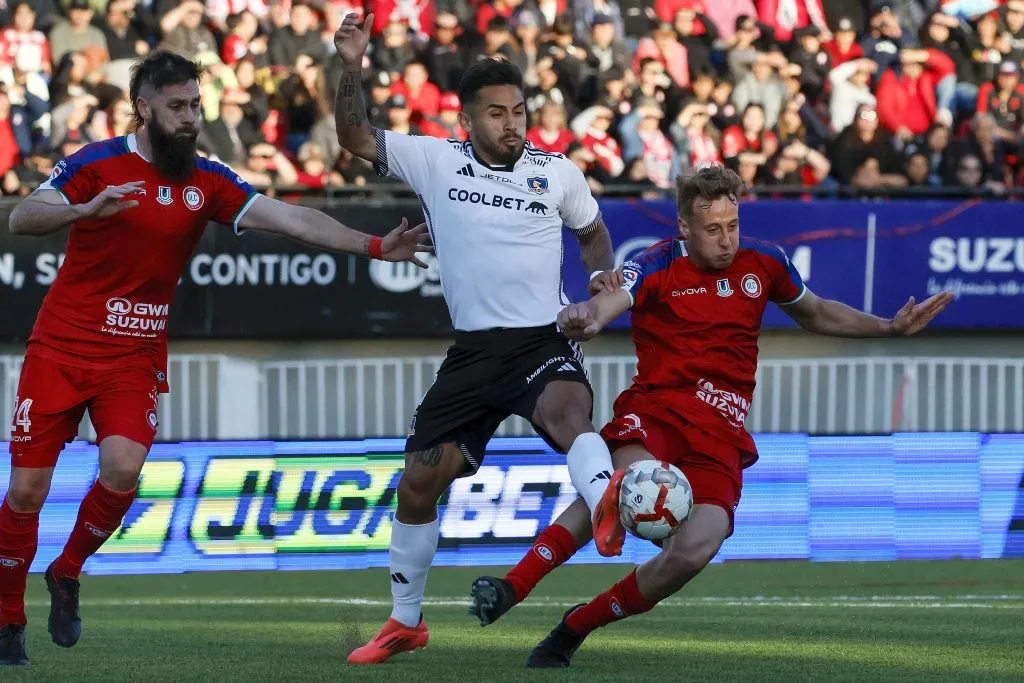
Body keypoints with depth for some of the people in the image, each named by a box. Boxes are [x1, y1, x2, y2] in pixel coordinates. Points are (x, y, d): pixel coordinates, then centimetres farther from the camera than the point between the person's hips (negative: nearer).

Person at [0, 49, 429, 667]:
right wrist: (87, 209, -37)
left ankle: (68, 574, 6)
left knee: (122, 470, -22)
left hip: (136, 356, 2)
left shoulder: (208, 181, 1)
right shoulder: (96, 163, -7)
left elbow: (291, 219, -5)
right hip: (61, 348, -2)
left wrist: (374, 246, -16)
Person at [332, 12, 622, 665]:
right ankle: (406, 622, 22)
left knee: (567, 411, -37)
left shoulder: (558, 173, 3)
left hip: (544, 342, -2)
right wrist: (352, 67, -13)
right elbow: (355, 137, 2)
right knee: (419, 482, 4)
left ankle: (608, 508, -67)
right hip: (473, 351, 3)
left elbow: (593, 232, 21)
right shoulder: (436, 161, 3)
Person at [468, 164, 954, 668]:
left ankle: (574, 629, -4)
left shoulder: (762, 263, 11)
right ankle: (512, 587, -43)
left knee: (694, 552, -22)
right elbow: (605, 305, -23)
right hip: (657, 409, -3)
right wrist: (580, 319, -48)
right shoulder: (657, 268, -3)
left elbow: (817, 315, 31)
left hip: (721, 436, 3)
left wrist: (892, 328, 23)